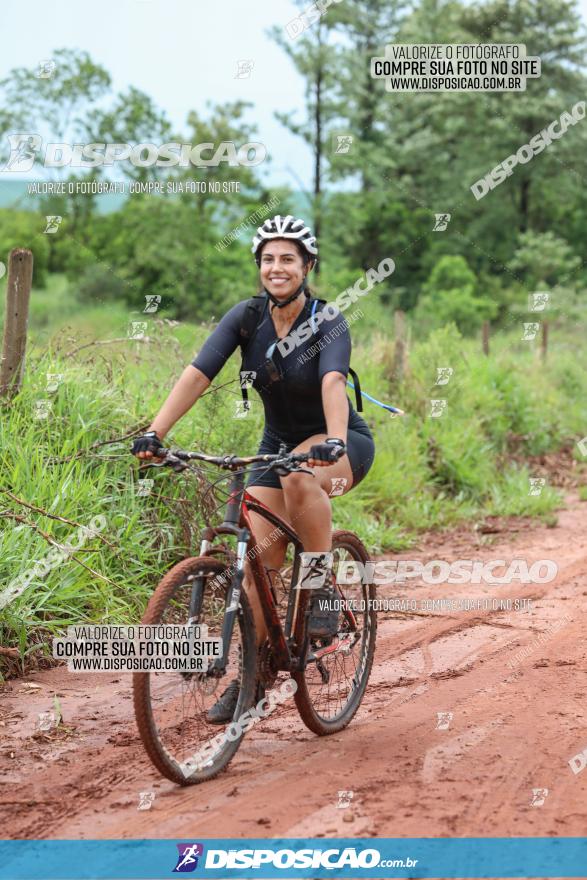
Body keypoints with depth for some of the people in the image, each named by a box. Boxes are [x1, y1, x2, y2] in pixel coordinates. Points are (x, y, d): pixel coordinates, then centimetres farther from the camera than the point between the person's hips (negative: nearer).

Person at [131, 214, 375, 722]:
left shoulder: (328, 324, -20)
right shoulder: (246, 318, -11)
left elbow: (332, 382, -39)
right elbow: (198, 374, -21)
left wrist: (333, 441, -58)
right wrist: (154, 433, -35)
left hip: (342, 444, -4)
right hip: (278, 443, 4)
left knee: (300, 475, -38)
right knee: (259, 560, -8)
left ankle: (324, 591, -22)